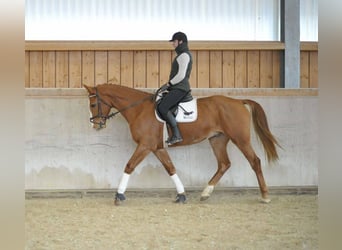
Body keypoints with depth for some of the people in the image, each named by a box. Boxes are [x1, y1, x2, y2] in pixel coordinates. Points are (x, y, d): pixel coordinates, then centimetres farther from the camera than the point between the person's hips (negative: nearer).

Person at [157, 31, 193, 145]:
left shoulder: (184, 55, -13)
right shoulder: (182, 55, 20)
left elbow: (181, 75, -21)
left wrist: (168, 84, -13)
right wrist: (169, 85, 15)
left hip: (180, 88, -11)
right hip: (178, 88, 11)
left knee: (162, 107, -23)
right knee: (160, 105, 14)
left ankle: (176, 135, -24)